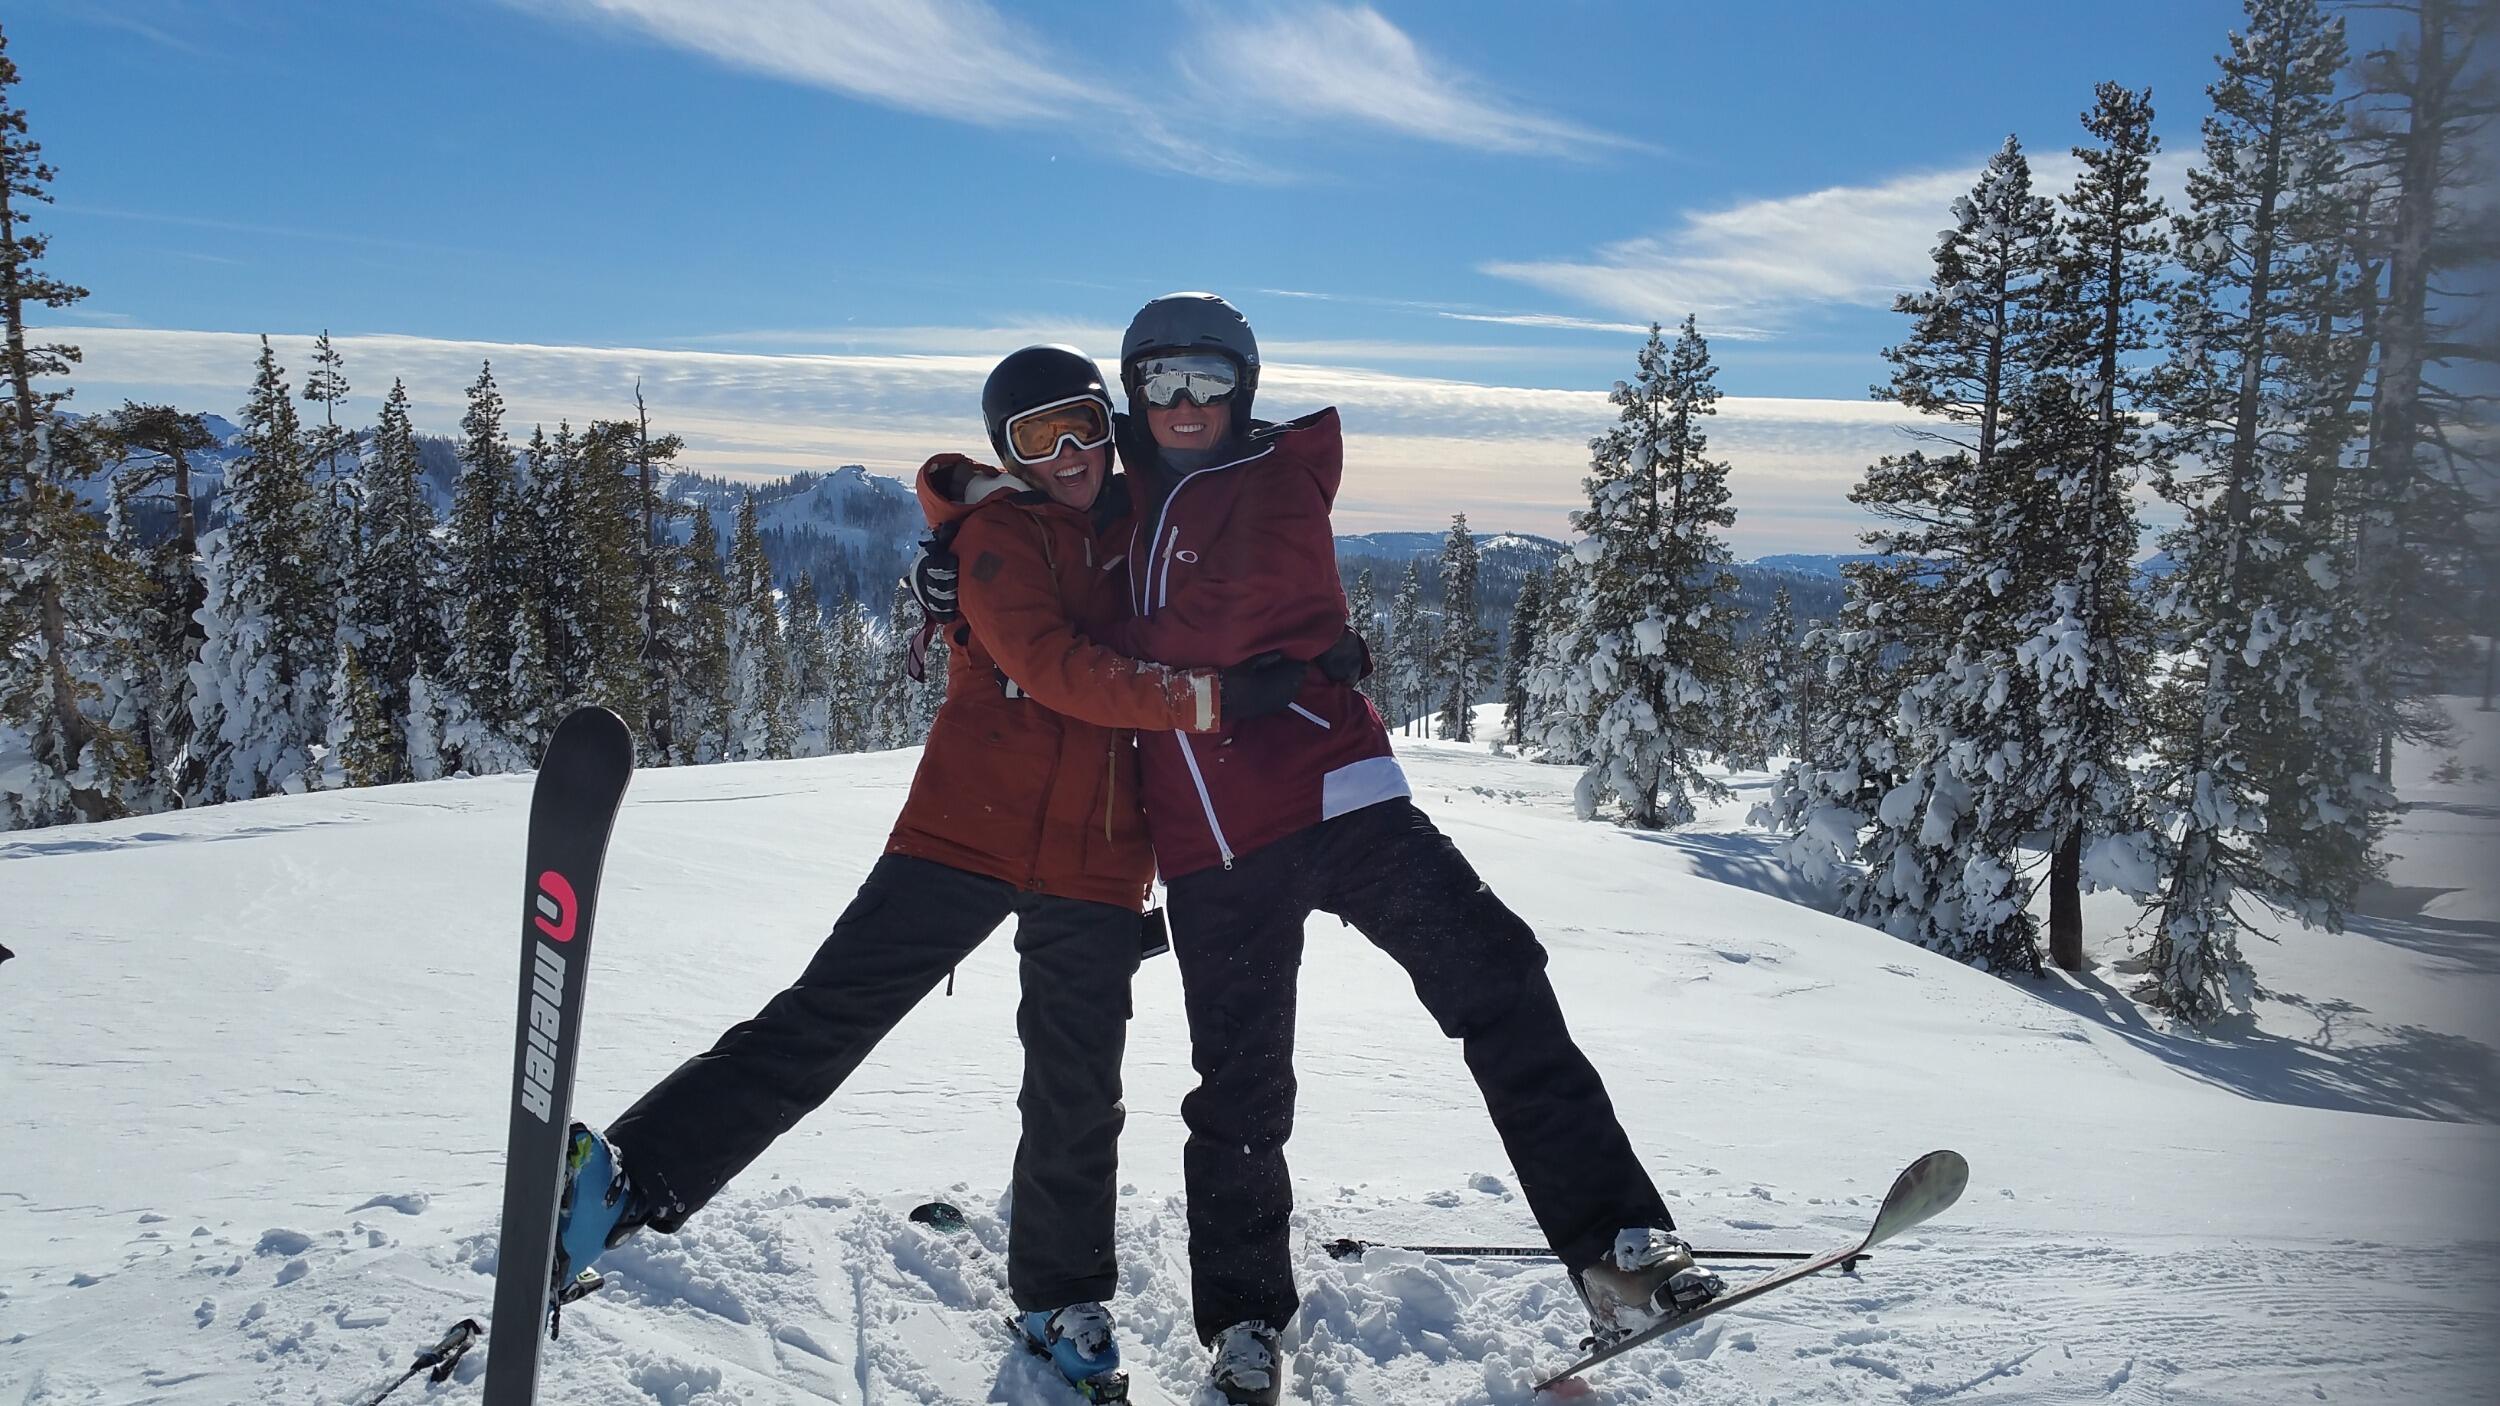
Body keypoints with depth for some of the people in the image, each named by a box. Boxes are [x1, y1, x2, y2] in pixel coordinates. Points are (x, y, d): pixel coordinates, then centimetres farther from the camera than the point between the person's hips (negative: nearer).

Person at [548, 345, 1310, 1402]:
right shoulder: (1001, 534, -2)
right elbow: (1057, 669, -17)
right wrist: (1211, 697, -24)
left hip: (1095, 859, 4)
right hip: (972, 828, -4)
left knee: (1078, 1095, 9)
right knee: (830, 1012, -11)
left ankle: (1059, 1300, 27)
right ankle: (629, 1176, -4)